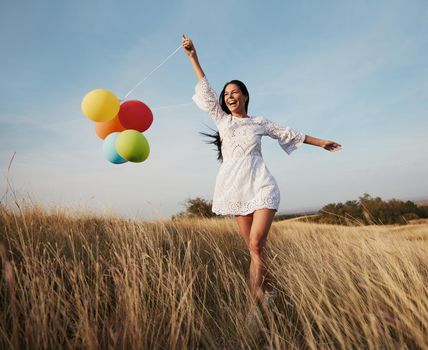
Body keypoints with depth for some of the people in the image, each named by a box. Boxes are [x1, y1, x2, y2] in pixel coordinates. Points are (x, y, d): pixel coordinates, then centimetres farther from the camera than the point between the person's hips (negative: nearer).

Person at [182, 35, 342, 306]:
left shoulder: (259, 122, 13)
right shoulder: (221, 119, 15)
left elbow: (289, 134, 20)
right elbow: (206, 89, 11)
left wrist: (321, 143, 25)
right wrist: (193, 57, 8)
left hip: (260, 185, -1)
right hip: (236, 189, 2)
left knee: (256, 244, -17)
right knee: (254, 246, 1)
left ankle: (258, 293, -9)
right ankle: (268, 289, 15)